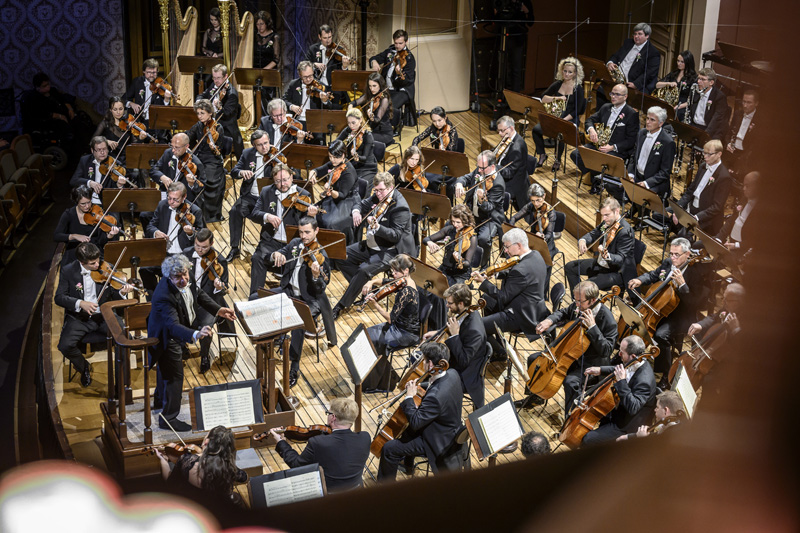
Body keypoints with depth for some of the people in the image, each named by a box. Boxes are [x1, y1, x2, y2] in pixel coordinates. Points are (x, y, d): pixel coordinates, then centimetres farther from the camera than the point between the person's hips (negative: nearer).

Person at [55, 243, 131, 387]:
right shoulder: (68, 271, -6)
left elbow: (114, 296, 2)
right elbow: (59, 298, -6)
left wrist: (121, 293, -23)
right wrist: (80, 303, -23)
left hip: (103, 316, 0)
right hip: (79, 318, 0)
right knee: (65, 346, -25)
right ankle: (83, 367, 10)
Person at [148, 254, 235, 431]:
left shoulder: (188, 279, -18)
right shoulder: (164, 296, -43)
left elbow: (199, 294, 4)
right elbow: (173, 326, -52)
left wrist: (218, 309, -3)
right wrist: (196, 334, -68)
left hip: (181, 330, 9)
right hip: (168, 339, -9)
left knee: (166, 369, 30)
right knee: (174, 376, -1)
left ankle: (160, 400, 56)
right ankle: (168, 419, 18)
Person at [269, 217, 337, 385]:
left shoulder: (320, 256, -15)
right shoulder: (295, 244, 4)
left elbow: (319, 290, -19)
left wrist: (317, 275, -41)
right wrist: (277, 255, -14)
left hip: (309, 300, -7)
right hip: (289, 292, 7)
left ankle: (294, 368, -20)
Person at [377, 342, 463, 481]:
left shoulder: (435, 396, -40)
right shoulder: (452, 375, -11)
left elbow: (415, 423, -33)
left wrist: (409, 397, -24)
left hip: (438, 442, -10)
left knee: (389, 449, -5)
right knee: (407, 428, 33)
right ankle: (407, 464, 53)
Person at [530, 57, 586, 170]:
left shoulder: (578, 89, -5)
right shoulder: (558, 84, 8)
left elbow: (577, 111, -10)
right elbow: (543, 98, 5)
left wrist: (563, 120, -20)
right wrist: (556, 98, -12)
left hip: (570, 120, -5)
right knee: (536, 129, -20)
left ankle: (557, 160, -12)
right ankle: (542, 155, -1)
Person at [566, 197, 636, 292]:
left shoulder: (625, 231, -25)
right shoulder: (607, 222, -1)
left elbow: (621, 258, -29)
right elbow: (593, 234, 11)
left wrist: (607, 256, -51)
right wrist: (582, 240, -13)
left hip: (617, 272, -9)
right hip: (601, 263, 9)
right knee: (570, 267, 13)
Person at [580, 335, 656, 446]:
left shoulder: (644, 380, -35)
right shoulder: (634, 364, -5)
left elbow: (632, 407, -43)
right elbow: (617, 370, 17)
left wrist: (621, 382, -43)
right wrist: (600, 370, 1)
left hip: (626, 426, -10)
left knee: (587, 439, -15)